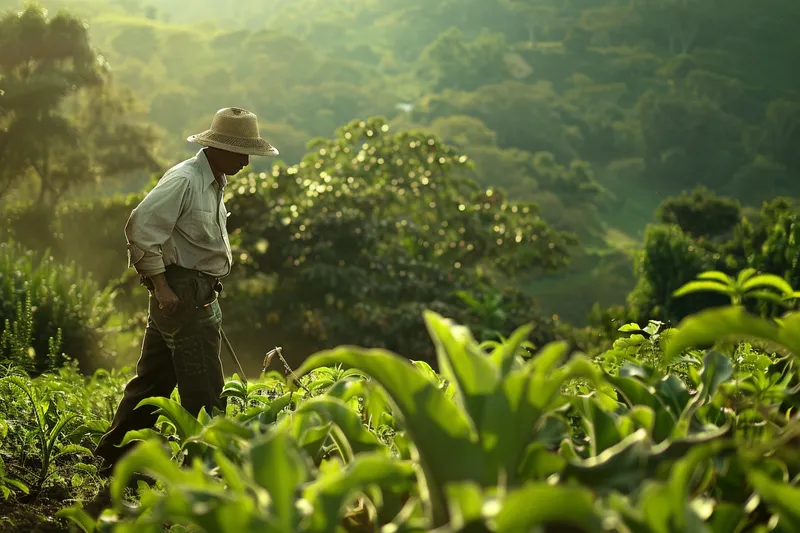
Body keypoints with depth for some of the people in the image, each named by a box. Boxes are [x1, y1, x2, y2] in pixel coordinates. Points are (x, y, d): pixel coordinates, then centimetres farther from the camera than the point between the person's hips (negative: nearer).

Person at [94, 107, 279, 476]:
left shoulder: (215, 183, 16)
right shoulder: (184, 180, -15)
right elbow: (141, 228, -21)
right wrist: (160, 285, -21)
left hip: (199, 293, 10)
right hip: (182, 294, -10)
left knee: (154, 379, 14)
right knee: (203, 392, -7)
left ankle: (115, 458, 21)